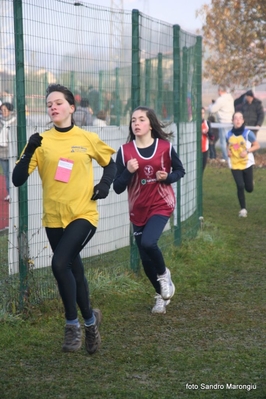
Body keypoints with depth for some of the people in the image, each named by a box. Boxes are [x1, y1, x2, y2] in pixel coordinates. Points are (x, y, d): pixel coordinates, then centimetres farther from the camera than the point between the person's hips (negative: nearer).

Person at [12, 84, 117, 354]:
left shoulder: (88, 139, -1)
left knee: (60, 263, -22)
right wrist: (29, 152, -22)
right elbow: (17, 180, -7)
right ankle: (90, 320, 36)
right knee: (74, 272, 13)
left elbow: (110, 163, 17)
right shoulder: (41, 142, -1)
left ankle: (72, 323, -5)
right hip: (53, 218, 3)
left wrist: (105, 184, -2)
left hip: (83, 215, -3)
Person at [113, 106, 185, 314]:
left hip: (161, 205, -2)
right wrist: (128, 172, -22)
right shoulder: (125, 151, -5)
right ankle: (162, 295, 32)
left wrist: (167, 177, -11)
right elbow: (118, 188, -5)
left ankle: (164, 274, 6)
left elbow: (180, 170, 9)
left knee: (148, 242, -26)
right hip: (138, 210, 3)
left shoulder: (165, 147, -6)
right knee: (145, 259, 8)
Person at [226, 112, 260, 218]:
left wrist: (247, 151, -17)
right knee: (240, 186, -9)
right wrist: (228, 151, -3)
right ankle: (243, 209, 1)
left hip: (247, 163, -1)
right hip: (234, 164, 1)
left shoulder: (248, 133, -8)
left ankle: (250, 182, 43)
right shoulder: (229, 134, 2)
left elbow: (257, 145, -2)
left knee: (249, 188, 4)